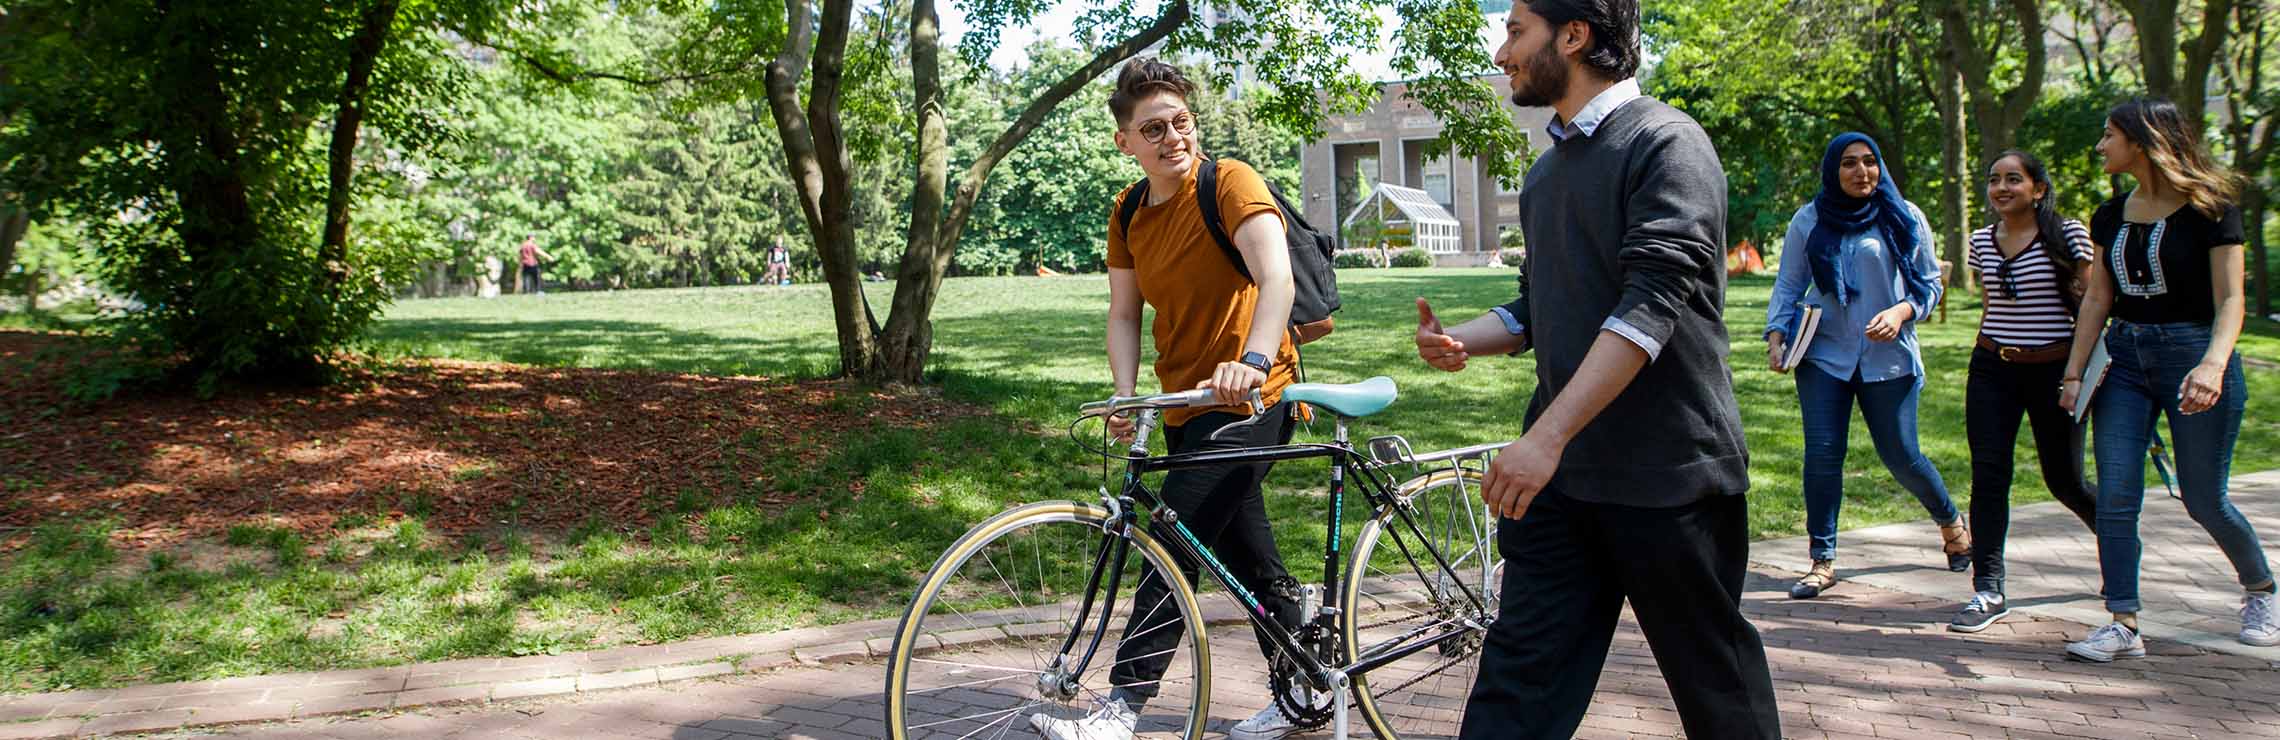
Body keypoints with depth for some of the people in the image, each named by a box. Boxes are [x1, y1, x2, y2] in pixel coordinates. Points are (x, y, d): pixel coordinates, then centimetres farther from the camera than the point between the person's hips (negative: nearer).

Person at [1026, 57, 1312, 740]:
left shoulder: (1231, 183, -14)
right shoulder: (1129, 214, 7)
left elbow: (1278, 278, -28)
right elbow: (1125, 312, 5)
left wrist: (1252, 360, -44)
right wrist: (1124, 396, -12)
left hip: (1247, 395, -8)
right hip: (1185, 404, 8)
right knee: (1246, 552, 15)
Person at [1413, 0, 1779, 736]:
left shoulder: (1665, 142, -10)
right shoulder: (1549, 169, 15)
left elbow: (1653, 302, -21)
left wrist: (1546, 436, -29)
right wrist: (1462, 341, 1)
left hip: (1665, 473, -7)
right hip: (1560, 470, 7)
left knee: (1712, 675, 8)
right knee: (1520, 666, 2)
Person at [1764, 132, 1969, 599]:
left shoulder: (1903, 218, 2)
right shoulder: (1810, 221, 4)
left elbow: (1929, 283, 6)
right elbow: (1788, 286, 8)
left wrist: (1902, 312, -13)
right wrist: (1776, 337, -5)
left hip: (1888, 356, -1)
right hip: (1824, 355, 1)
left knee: (1900, 456, 3)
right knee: (1822, 455, -5)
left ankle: (1951, 523, 32)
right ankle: (1822, 560, 4)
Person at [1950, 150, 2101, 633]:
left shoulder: (2069, 235, -6)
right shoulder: (1982, 241, 7)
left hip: (2054, 369, -3)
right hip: (1992, 370, 4)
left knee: (2063, 479, 6)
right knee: (1988, 476, -6)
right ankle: (1988, 590, -4)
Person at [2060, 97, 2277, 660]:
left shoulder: (2209, 208, -8)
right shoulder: (2111, 216, 9)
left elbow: (2230, 299, -13)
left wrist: (2213, 365, -29)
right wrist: (2073, 372, 2)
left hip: (2191, 354, -5)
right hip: (2125, 359, 5)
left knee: (2204, 499, 4)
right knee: (2115, 497, -6)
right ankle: (2124, 626, -3)